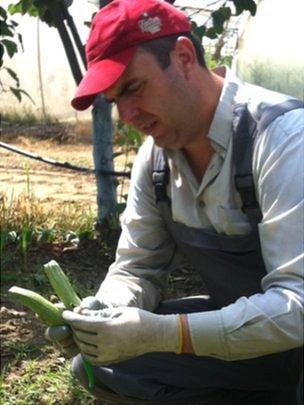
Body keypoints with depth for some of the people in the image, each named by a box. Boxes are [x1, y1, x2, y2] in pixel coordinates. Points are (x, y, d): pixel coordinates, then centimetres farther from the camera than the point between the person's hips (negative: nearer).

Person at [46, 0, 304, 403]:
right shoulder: (154, 155, -2)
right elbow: (138, 269, 5)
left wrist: (162, 333, -36)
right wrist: (103, 312, -18)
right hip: (234, 320, 8)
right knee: (97, 365, -3)